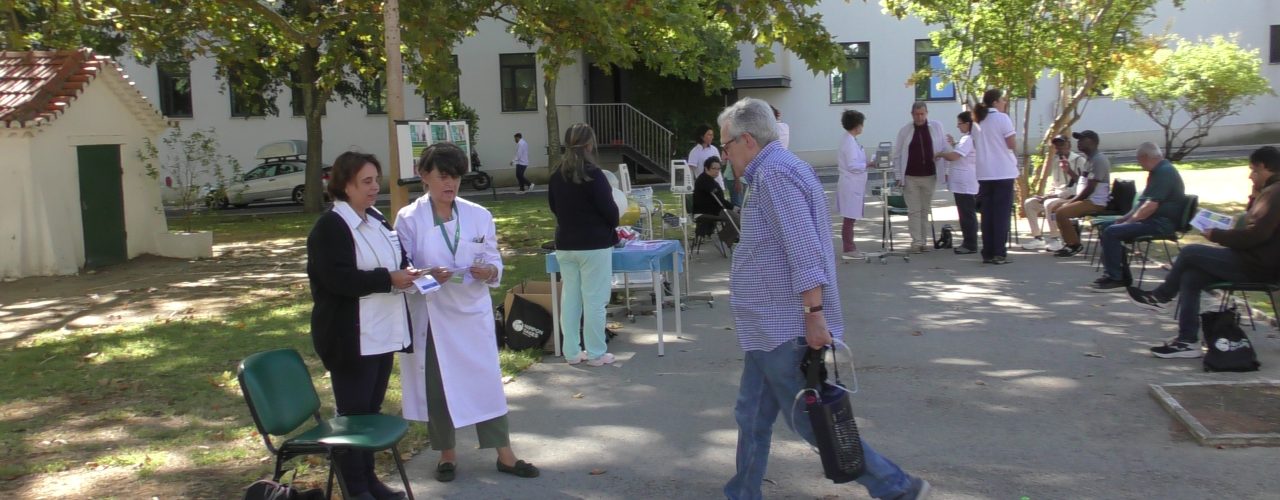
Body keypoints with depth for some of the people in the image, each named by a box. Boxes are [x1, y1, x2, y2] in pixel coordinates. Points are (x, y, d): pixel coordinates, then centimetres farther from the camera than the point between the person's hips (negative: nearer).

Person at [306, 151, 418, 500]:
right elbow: (338, 278, -22)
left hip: (382, 332, 8)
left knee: (372, 409, 15)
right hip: (351, 337, -8)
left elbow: (393, 261, 22)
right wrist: (389, 279, -24)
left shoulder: (377, 220, 13)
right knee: (353, 413, 2)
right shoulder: (330, 226, -12)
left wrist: (405, 271, -1)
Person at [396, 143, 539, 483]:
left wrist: (488, 271, -19)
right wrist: (426, 276, -25)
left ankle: (504, 454, 16)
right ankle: (447, 453, 26)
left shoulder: (478, 215, 2)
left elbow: (495, 262, 4)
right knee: (436, 385, 8)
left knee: (486, 379, 5)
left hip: (472, 312, 2)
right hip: (431, 315, -1)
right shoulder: (408, 218, -4)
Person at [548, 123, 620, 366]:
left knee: (569, 298, 11)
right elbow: (609, 209, -12)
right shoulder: (592, 175, -15)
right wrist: (612, 227, 8)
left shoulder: (556, 175, 4)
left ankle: (571, 352, 17)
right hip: (594, 245, -6)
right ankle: (596, 353, 7)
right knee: (594, 300, 1)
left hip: (565, 244, 6)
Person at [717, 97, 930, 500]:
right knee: (752, 417, 15)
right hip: (772, 328, 11)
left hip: (783, 330, -11)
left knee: (811, 420, -2)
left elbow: (803, 251, -26)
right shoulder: (777, 169, 16)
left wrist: (814, 313, -26)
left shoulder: (773, 173, -18)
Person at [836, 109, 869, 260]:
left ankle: (848, 247, 22)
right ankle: (848, 250, 0)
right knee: (849, 218, -4)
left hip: (851, 184, 10)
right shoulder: (850, 142, -17)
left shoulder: (847, 139, 12)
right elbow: (852, 165, -22)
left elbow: (839, 162, 19)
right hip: (851, 184, -10)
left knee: (849, 218, 15)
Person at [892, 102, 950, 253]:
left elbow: (945, 149, 4)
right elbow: (897, 155, 2)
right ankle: (916, 242, 2)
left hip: (929, 176, 1)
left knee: (925, 210, 9)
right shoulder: (905, 131, 0)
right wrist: (899, 176, -2)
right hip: (910, 178, -1)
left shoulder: (936, 127, 1)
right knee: (914, 211, -1)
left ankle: (924, 242, 14)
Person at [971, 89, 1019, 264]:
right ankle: (999, 253, -3)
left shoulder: (978, 122, 10)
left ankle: (988, 253, 8)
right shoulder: (1002, 118, -8)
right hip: (1003, 172, -5)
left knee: (987, 213, 8)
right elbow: (1011, 144, -9)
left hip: (984, 173, 5)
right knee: (1002, 213, -1)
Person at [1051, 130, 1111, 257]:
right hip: (1088, 199, 11)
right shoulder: (1091, 159, 16)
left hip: (1095, 202, -11)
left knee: (1061, 213, -22)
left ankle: (1075, 245, -10)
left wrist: (1071, 201, -16)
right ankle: (1069, 243, 14)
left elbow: (1090, 188, -23)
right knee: (1057, 210, 13)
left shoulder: (1098, 160, -18)